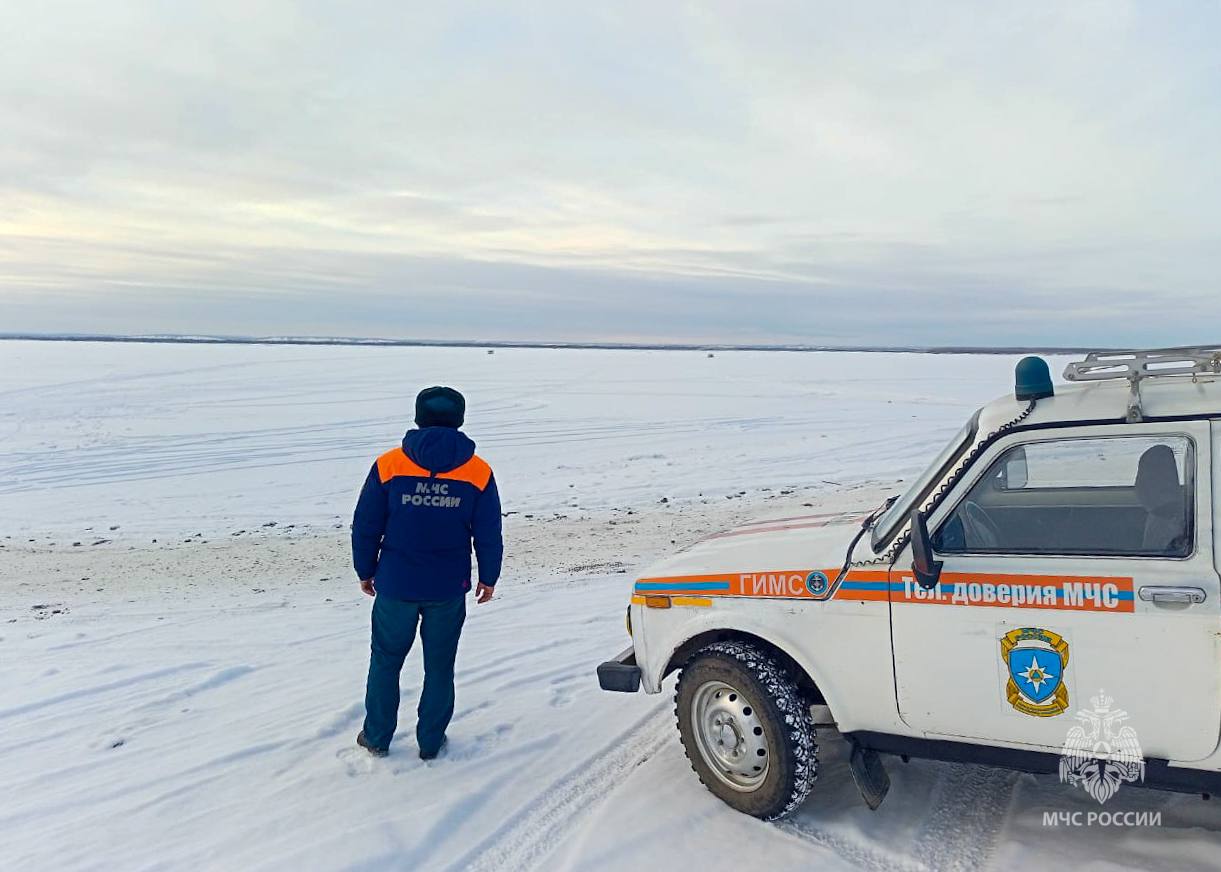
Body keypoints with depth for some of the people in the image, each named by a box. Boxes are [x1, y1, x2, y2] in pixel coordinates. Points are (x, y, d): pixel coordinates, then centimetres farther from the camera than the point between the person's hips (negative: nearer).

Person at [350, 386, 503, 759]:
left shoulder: (389, 465, -7)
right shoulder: (478, 472, -6)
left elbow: (365, 526, -2)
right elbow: (488, 534, -1)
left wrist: (365, 571, 11)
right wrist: (488, 578, 12)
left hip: (396, 585, 0)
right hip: (449, 589, 0)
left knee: (385, 660, 17)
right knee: (439, 666, 14)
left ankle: (377, 738, 28)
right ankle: (430, 742, 24)